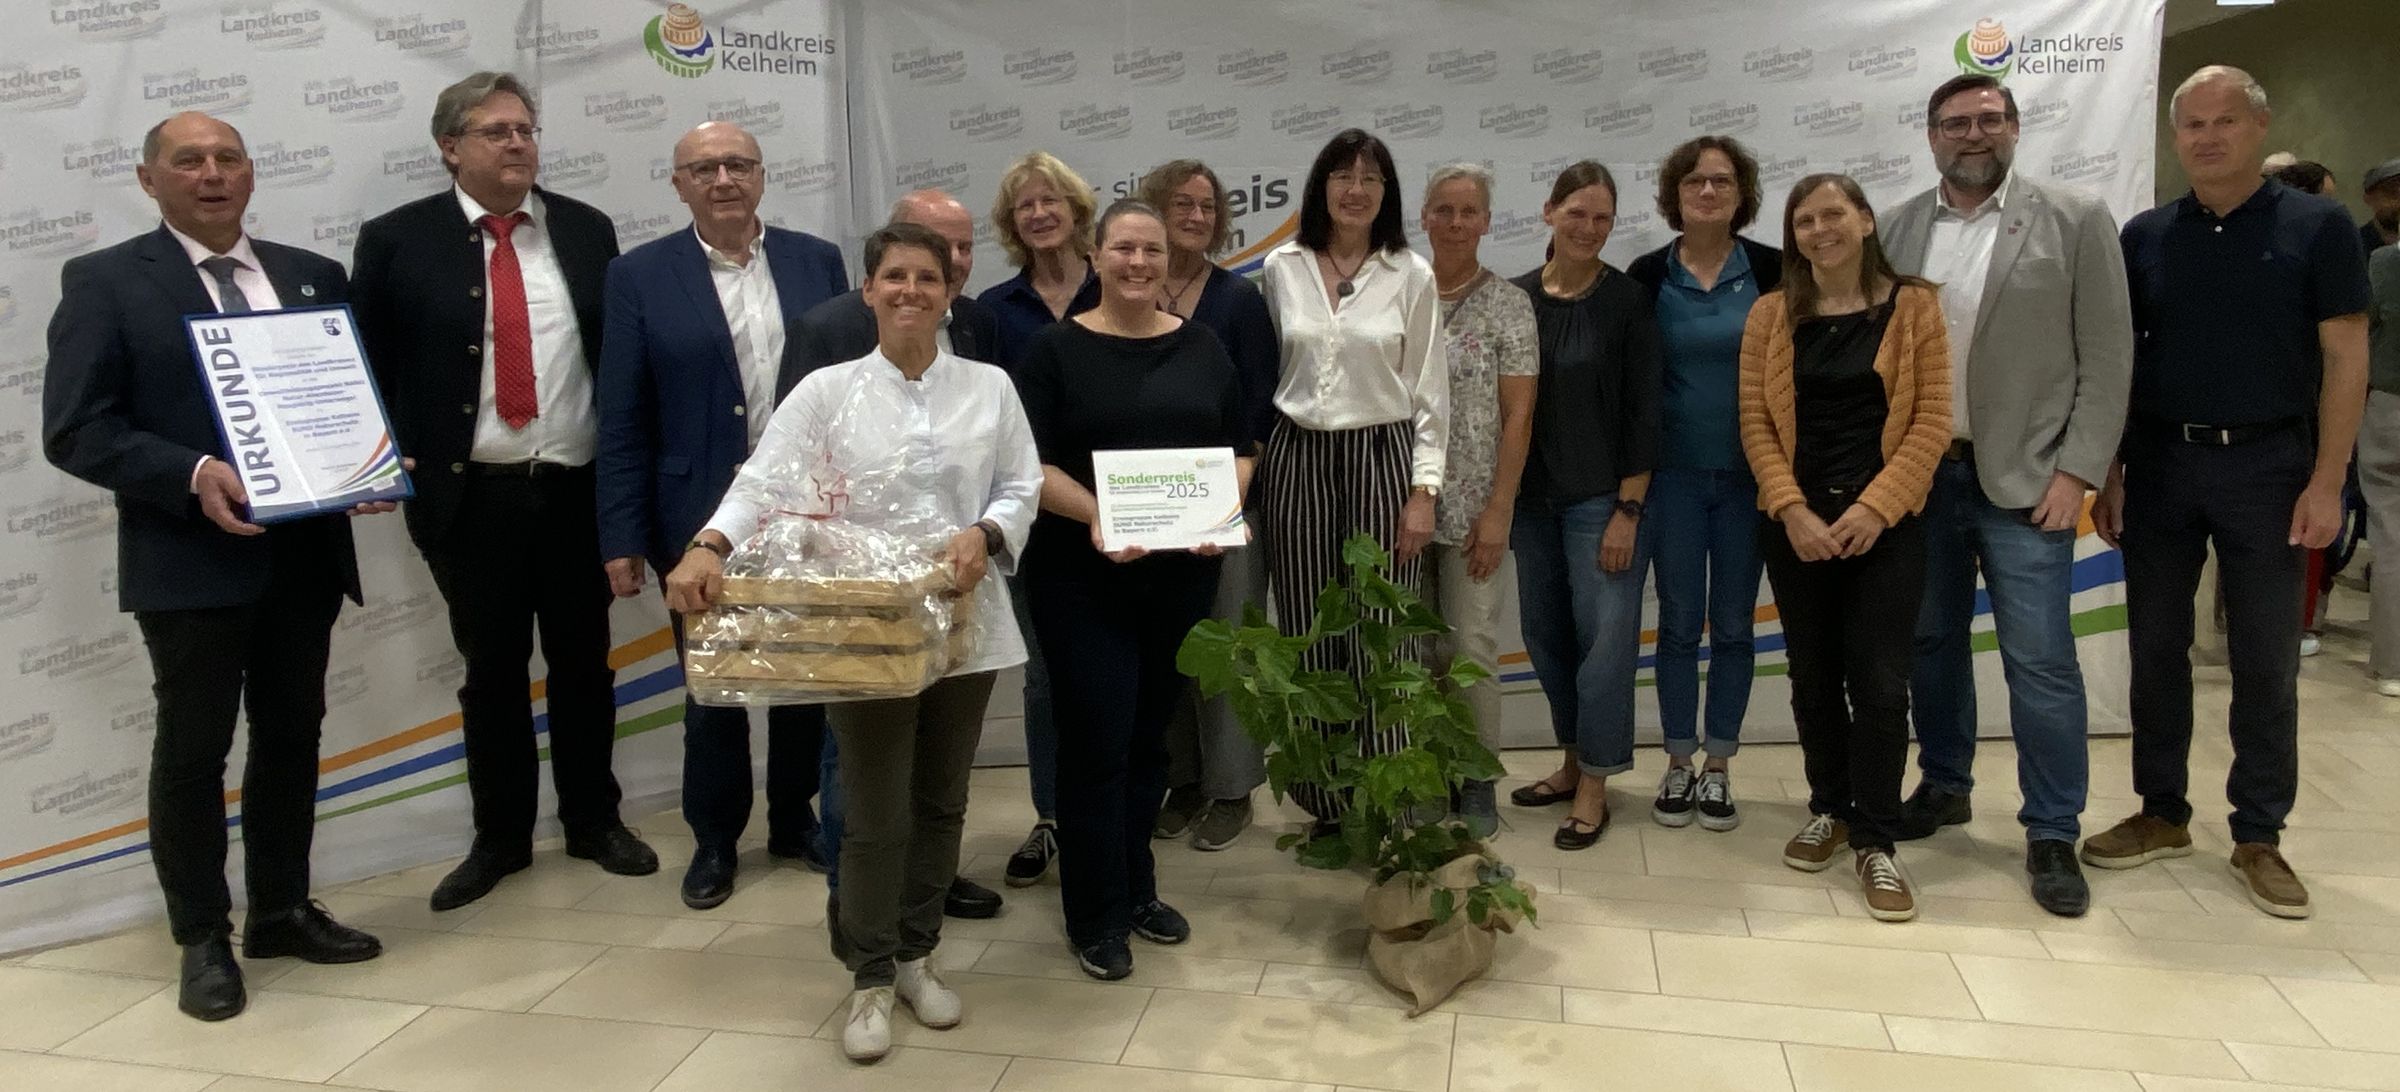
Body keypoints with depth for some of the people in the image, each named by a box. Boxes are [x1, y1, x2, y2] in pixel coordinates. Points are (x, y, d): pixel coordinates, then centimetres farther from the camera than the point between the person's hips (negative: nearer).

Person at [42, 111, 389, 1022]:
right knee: (193, 747, 6)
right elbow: (74, 430, -9)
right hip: (190, 559, -4)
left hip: (305, 553, 4)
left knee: (293, 735, 14)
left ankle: (282, 911, 30)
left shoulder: (315, 277, 10)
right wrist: (192, 476, -23)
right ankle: (203, 939, 19)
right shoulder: (104, 282, -2)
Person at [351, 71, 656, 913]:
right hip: (470, 496, -1)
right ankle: (499, 838, 25)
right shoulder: (396, 240, -1)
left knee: (583, 663, 13)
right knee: (492, 671, 10)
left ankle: (594, 821, 29)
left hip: (579, 490, 2)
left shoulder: (587, 231, 5)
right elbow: (367, 368, 1)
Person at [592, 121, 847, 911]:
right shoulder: (640, 276, -2)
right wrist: (621, 538, -8)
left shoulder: (818, 262, 4)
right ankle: (714, 840, 26)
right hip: (703, 520, -2)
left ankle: (795, 820, 31)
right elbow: (621, 420, -4)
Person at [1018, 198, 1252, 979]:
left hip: (1182, 573, 4)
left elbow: (1240, 447, 10)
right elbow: (1029, 464, -8)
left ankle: (1137, 890, 28)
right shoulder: (1056, 350, -3)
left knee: (1150, 736, 13)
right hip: (1084, 578, -4)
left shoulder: (1202, 348, 8)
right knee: (1097, 741, -2)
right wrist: (1095, 514, -24)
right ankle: (1095, 918, 10)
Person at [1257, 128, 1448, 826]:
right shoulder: (1281, 269, 5)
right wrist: (1253, 468, 6)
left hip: (1380, 458, -1)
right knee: (1308, 635, 5)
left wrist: (1422, 491, -4)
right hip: (1295, 460, 2)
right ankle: (1325, 804, 17)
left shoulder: (1411, 275, 1)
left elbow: (1428, 393, 1)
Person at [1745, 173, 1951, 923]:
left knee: (1880, 680, -5)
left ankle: (1876, 841, 5)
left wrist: (1874, 507, -13)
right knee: (1814, 674, 10)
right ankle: (1830, 810, 27)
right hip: (1796, 523, 2)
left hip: (1885, 521, -2)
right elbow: (1755, 423, 2)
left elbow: (1933, 421, -4)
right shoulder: (1771, 316, 5)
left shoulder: (1914, 306, 0)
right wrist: (1792, 509, -10)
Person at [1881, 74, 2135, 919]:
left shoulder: (2076, 221, -1)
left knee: (2040, 660, -3)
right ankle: (1944, 786, 31)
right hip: (1917, 475, 3)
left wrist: (2077, 472, -10)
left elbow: (2107, 358, -3)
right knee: (1932, 642, 14)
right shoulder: (1896, 230, 7)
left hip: (2024, 479, -3)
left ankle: (2052, 835, 9)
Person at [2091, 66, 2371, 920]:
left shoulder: (2317, 227, -2)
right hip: (2159, 463, 3)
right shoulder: (2145, 236, 5)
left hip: (2266, 464, -2)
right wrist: (2108, 473, 2)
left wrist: (2326, 481, -11)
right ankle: (2162, 814, 21)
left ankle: (2259, 837, 15)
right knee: (2156, 649, 8)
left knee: (2266, 660, 4)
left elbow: (2344, 358, -4)